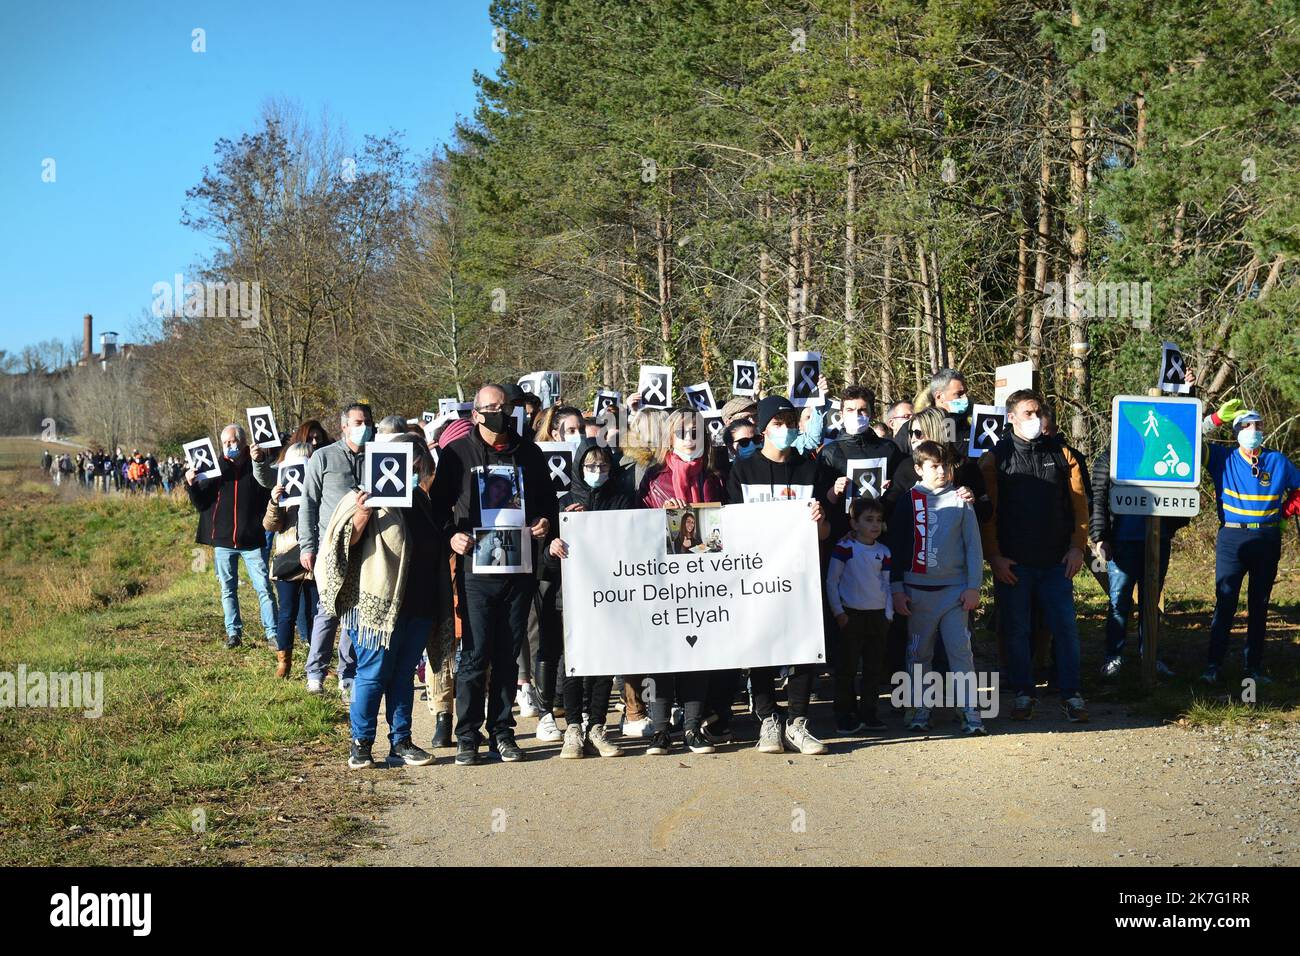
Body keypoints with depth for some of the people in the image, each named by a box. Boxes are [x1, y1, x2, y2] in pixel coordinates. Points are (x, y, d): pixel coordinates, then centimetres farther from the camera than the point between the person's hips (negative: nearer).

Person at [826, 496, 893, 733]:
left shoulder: (883, 551, 8)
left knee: (874, 667, 7)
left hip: (878, 616, 5)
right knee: (847, 667, -2)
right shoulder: (845, 548, -5)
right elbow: (832, 581, -4)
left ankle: (868, 713, 16)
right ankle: (845, 716, 4)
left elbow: (886, 584, 13)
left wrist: (888, 614, 5)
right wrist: (838, 613, -8)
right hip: (851, 615, -5)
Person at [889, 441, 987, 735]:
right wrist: (897, 589, 2)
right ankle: (920, 710, 15)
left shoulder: (960, 501, 3)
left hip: (954, 589, -1)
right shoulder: (907, 502, 3)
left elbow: (973, 546, 5)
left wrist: (973, 587, -1)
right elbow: (895, 547, 6)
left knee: (961, 652, -4)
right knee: (918, 653, 6)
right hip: (917, 592, 1)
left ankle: (969, 711, -1)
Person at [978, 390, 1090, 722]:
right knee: (1017, 631, 6)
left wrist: (1077, 546, -3)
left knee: (1066, 628, 1)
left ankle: (1071, 694, 9)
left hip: (1057, 563, 1)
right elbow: (986, 512, -3)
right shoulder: (994, 458, 0)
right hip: (1012, 564, -1)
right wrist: (994, 556, -9)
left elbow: (1079, 502, 6)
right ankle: (1023, 693, 16)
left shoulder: (1060, 454, 7)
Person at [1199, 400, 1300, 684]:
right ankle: (1214, 665, -4)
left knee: (1259, 606, 9)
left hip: (1268, 540, 2)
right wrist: (1217, 418, -10)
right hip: (1232, 538, -2)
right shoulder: (1223, 457, 2)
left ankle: (1254, 666, 16)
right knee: (1225, 603, -8)